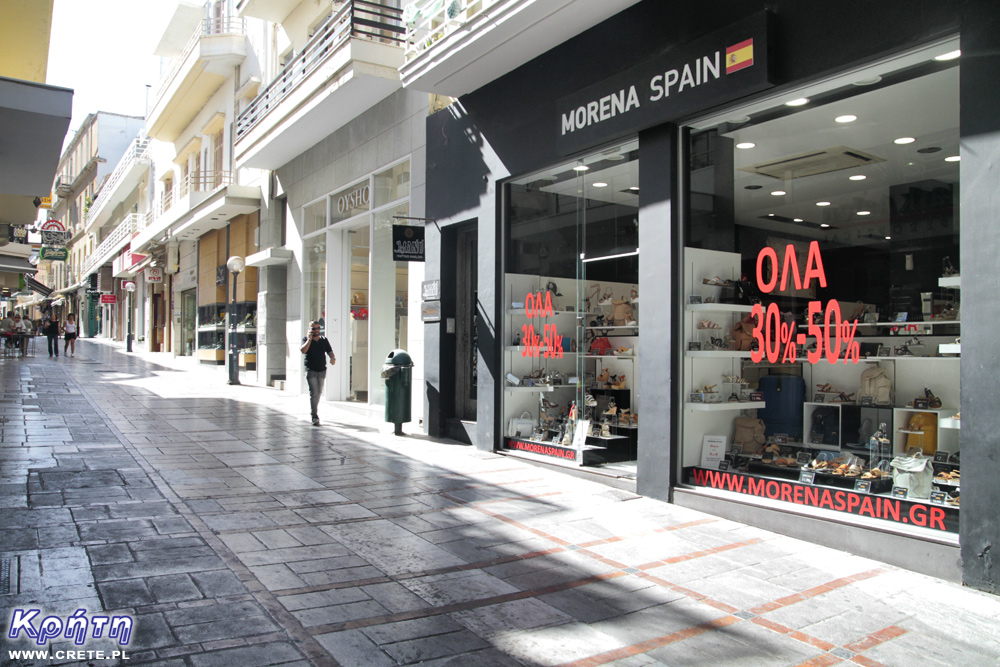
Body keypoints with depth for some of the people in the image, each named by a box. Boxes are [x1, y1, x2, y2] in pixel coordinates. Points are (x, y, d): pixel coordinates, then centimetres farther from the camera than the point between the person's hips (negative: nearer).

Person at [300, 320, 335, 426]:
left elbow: (329, 351, 5)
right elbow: (303, 351, -18)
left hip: (322, 370, 4)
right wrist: (310, 338, -18)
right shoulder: (306, 339, 0)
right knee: (314, 393, -12)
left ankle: (314, 410, 33)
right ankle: (315, 417, -14)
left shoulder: (324, 340, 10)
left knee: (319, 392, 13)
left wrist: (333, 358, -16)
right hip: (311, 370, -4)